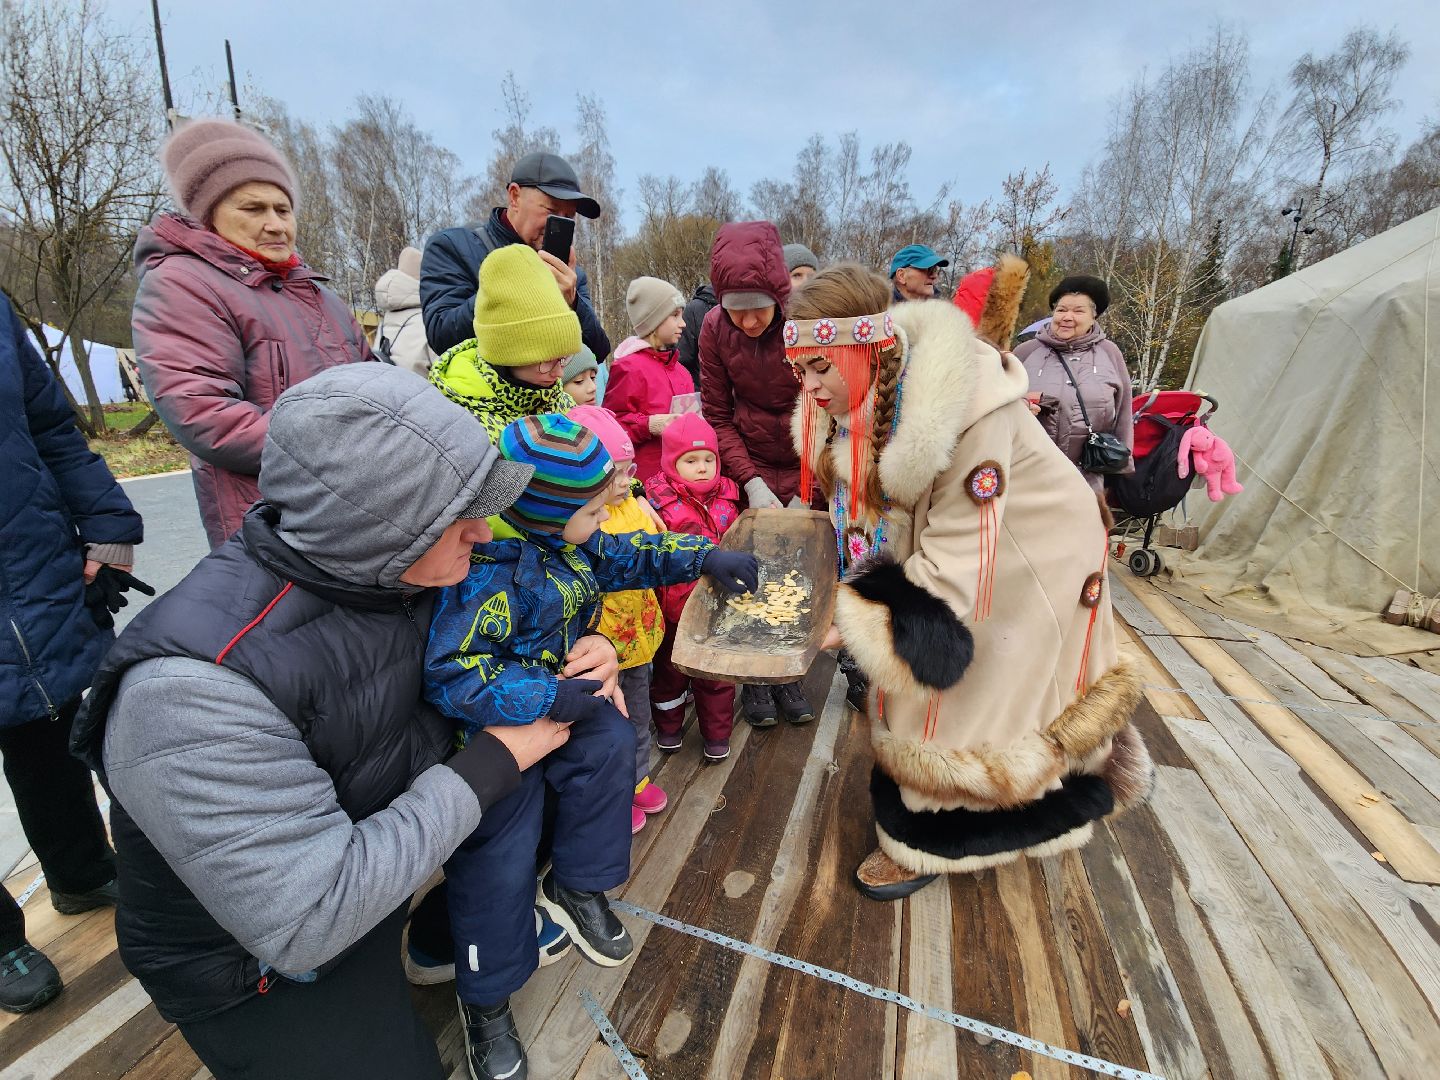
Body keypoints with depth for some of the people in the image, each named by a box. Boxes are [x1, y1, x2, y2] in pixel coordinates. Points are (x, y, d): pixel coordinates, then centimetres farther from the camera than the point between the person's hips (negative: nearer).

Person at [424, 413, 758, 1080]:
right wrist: (550, 698, -32)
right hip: (498, 730, -7)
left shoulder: (567, 540, -3)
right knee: (499, 861, 1)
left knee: (612, 743, -17)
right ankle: (486, 1002, 29)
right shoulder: (489, 570, -29)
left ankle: (576, 887, 8)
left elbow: (628, 555, 11)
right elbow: (450, 672, -32)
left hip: (561, 696, 7)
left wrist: (704, 558, 2)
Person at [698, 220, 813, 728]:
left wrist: (806, 492, -16)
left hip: (806, 472, -1)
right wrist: (752, 481, -14)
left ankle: (789, 675, 24)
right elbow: (717, 415, -4)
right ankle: (754, 679, 22)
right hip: (747, 468, 1)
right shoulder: (715, 328, -8)